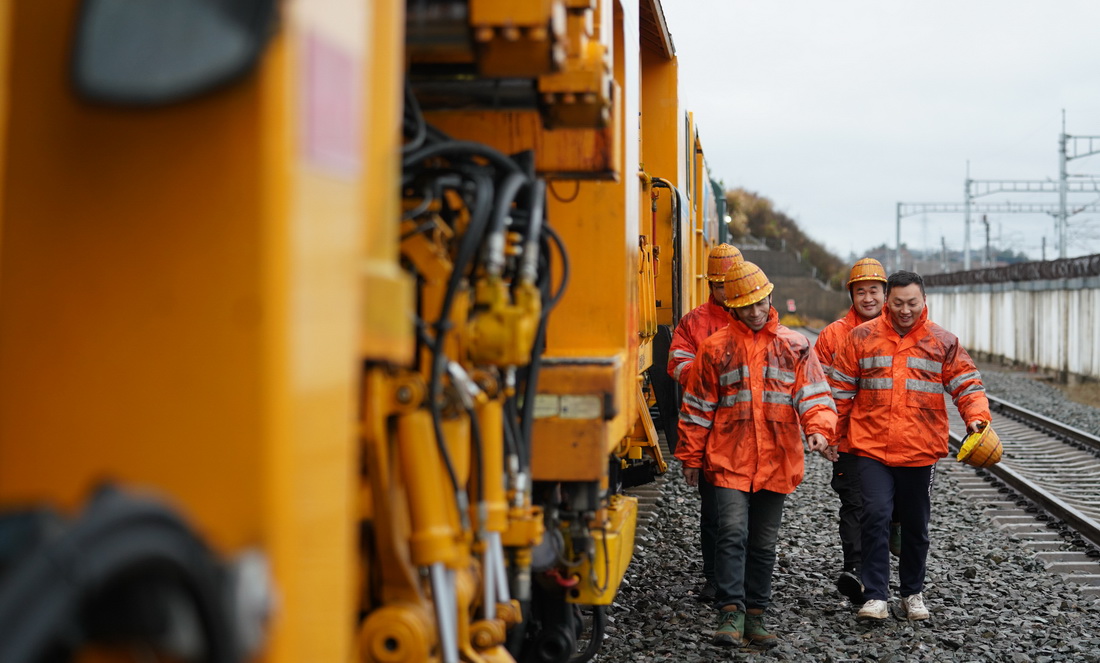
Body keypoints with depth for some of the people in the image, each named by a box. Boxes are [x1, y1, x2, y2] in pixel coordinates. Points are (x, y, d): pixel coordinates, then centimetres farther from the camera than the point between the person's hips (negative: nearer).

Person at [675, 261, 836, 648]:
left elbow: (813, 394, 1)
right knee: (733, 533, -15)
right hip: (729, 460, -2)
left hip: (777, 463, 2)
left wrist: (818, 429, -19)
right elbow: (697, 408, 6)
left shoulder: (794, 347, 7)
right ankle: (731, 612, -11)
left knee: (764, 543, 10)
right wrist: (691, 457, 6)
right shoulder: (715, 348, 2)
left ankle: (755, 615, 20)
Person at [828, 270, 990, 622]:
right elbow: (840, 389, 6)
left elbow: (967, 384, 3)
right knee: (875, 515, -15)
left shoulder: (943, 342, 4)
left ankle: (912, 593, 30)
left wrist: (976, 416, -15)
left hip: (921, 450, 2)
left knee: (916, 525, 13)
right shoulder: (861, 338, 2)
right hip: (872, 449, -1)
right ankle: (875, 596, -9)